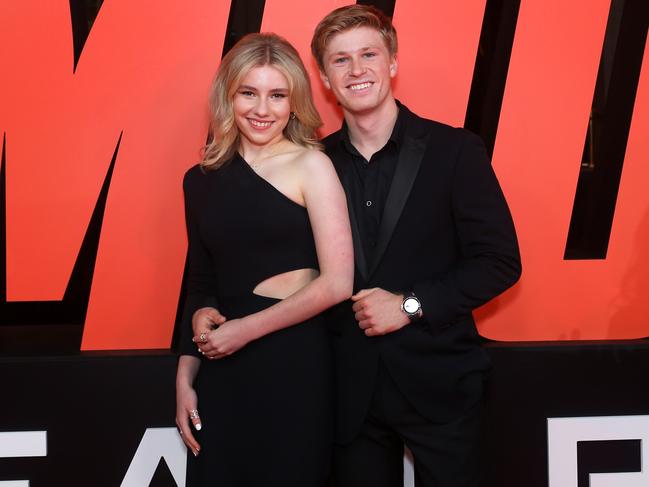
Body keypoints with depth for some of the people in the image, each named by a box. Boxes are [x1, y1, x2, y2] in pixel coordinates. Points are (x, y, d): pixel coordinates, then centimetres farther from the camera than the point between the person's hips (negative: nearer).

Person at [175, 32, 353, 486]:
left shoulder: (309, 165, -6)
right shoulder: (201, 180, 7)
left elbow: (338, 283, -13)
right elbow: (201, 287, 13)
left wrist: (246, 330, -10)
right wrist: (185, 377, 8)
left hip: (294, 364, -4)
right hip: (221, 369, 4)